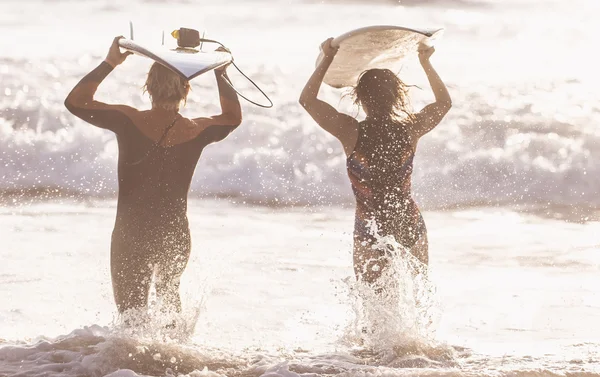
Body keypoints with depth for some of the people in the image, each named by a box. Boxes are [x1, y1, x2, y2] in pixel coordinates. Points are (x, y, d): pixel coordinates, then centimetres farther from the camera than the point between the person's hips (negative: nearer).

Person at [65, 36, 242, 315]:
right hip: (176, 236, 2)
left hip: (130, 236, -2)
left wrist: (109, 63, 1)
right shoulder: (197, 132, -6)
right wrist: (221, 73, 23)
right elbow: (233, 117, 16)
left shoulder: (128, 121, -12)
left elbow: (76, 101, -2)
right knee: (169, 292, 33)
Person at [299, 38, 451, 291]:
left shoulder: (351, 132, -14)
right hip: (411, 226, 2)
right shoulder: (411, 130, -8)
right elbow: (445, 102, 14)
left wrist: (327, 60, 5)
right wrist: (426, 63, 21)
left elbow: (306, 99, 0)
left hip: (370, 230, -2)